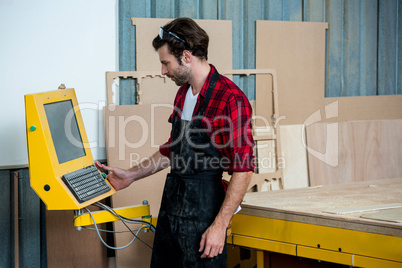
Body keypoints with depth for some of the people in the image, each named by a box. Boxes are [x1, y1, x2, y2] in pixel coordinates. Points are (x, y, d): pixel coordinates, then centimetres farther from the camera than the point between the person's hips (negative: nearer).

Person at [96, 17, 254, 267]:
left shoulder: (230, 98, -17)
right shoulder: (183, 94, 12)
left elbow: (243, 169, -18)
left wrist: (220, 225, -20)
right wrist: (131, 175, 21)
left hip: (203, 214, -8)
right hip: (170, 207, 8)